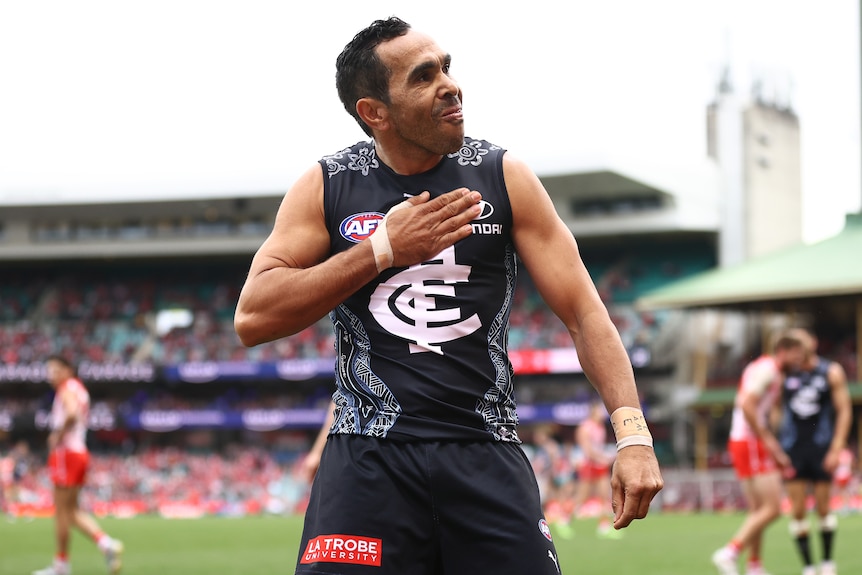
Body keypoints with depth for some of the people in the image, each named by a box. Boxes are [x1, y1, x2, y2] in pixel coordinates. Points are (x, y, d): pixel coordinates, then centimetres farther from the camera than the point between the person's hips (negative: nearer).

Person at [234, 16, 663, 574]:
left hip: (487, 454, 1)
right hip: (370, 457, -1)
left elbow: (583, 310, 2)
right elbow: (252, 319, -5)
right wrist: (384, 248, -12)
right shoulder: (326, 188, 3)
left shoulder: (504, 177, 5)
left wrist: (633, 432, -12)